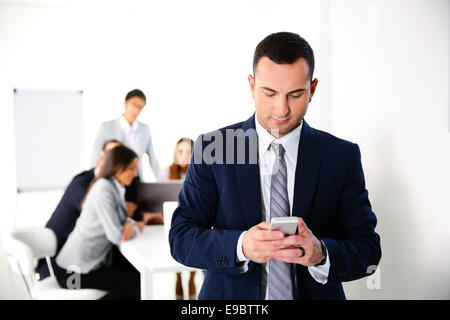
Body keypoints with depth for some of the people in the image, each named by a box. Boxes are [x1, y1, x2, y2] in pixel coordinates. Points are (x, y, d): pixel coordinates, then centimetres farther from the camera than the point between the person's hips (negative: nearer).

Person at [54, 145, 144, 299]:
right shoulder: (104, 190, -22)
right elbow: (117, 236, -25)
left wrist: (130, 225, -8)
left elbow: (122, 218, 15)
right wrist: (137, 227, -6)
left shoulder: (116, 187, 7)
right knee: (134, 282, -6)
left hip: (95, 260, 9)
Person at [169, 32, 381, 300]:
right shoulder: (212, 148, -8)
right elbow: (181, 237, -11)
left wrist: (320, 253, -28)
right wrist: (241, 245, -28)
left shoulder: (342, 156, -7)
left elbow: (367, 250, -8)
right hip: (232, 296, 0)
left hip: (314, 294, 1)